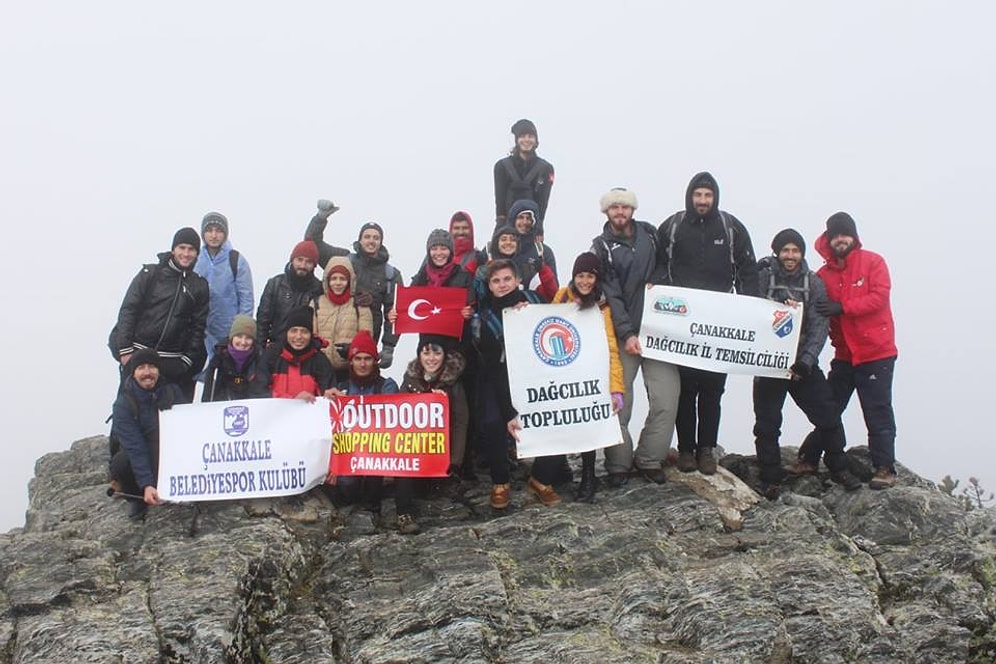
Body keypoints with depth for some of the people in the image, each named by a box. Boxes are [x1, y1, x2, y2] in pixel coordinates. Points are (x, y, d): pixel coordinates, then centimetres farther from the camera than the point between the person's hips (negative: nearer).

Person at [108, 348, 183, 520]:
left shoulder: (172, 391, -10)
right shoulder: (123, 404, -20)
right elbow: (134, 448, -28)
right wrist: (146, 485, -39)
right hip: (134, 457, -3)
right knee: (121, 463, -36)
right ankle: (136, 498, -3)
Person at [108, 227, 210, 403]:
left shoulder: (200, 286, 8)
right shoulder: (150, 274, 1)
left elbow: (198, 327, 10)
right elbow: (128, 310, -2)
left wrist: (188, 360, 2)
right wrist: (125, 350, -8)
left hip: (173, 363, 2)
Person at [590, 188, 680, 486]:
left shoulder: (649, 233, 11)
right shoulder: (601, 247, 1)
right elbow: (611, 295, -7)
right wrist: (627, 333, -16)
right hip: (624, 334, -3)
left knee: (666, 399, -4)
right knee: (618, 403, -4)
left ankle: (649, 459, 12)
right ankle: (618, 464, 11)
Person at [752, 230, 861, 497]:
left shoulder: (814, 283, 2)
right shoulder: (762, 277, -3)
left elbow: (819, 327, -5)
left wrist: (806, 361, -17)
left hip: (804, 363, 2)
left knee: (828, 415, 1)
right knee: (767, 424, 0)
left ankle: (838, 469, 20)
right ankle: (770, 479, 13)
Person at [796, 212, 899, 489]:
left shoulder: (872, 262, -4)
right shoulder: (823, 274, 6)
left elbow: (879, 297, -16)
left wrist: (842, 306, -24)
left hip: (876, 352, -4)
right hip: (844, 354, 4)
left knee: (878, 413, -3)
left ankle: (885, 469, 3)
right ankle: (808, 459, 19)